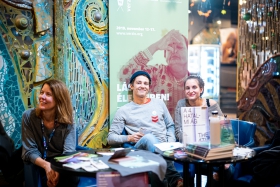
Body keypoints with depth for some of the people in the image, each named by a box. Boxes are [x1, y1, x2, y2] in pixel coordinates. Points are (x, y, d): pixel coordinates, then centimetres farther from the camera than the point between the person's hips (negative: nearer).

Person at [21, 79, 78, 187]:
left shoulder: (67, 122, -8)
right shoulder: (29, 116, -8)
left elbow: (69, 152, -16)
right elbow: (29, 151, -11)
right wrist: (46, 165, -31)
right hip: (38, 165, 0)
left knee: (72, 177, -30)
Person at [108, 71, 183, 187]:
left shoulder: (159, 103, 17)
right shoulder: (123, 111, 9)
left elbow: (170, 126, 22)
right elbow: (110, 138, 7)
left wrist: (171, 144, 1)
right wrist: (129, 138, -12)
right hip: (141, 149, -1)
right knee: (148, 137, -40)